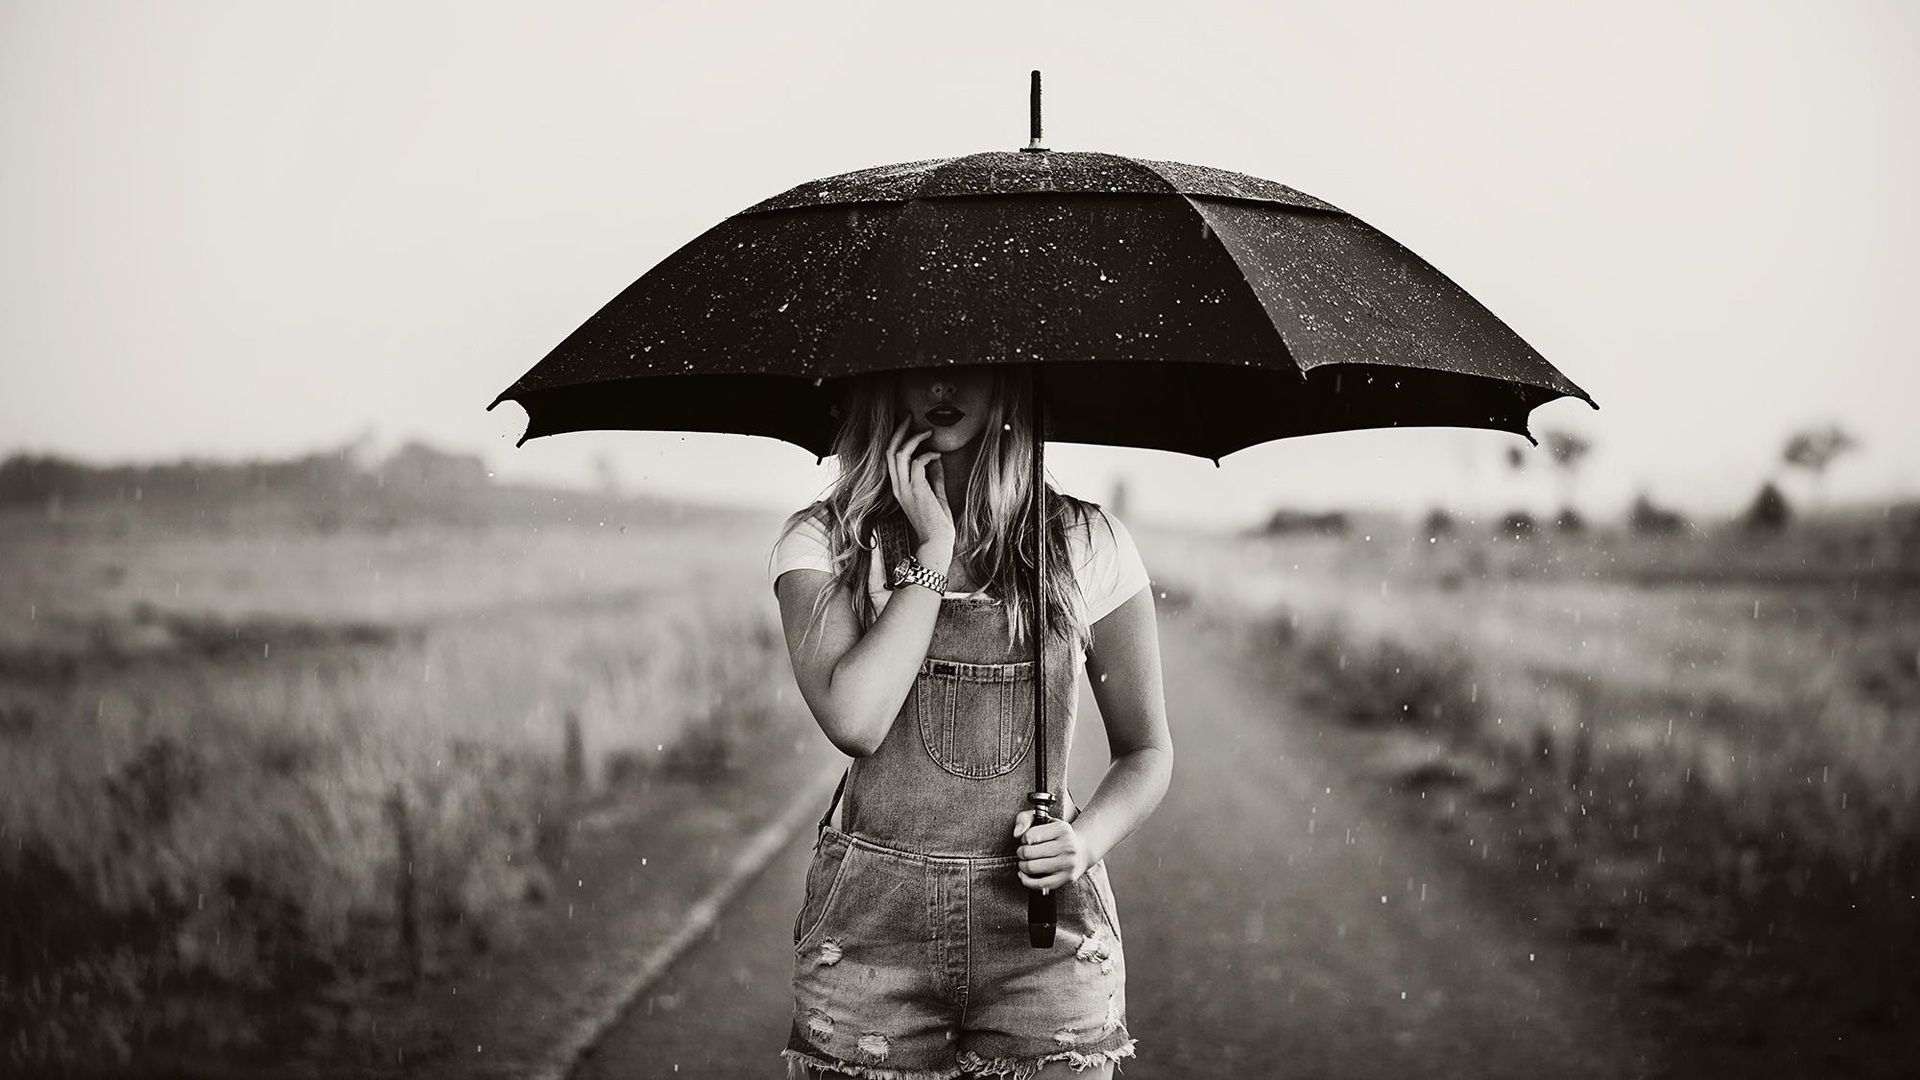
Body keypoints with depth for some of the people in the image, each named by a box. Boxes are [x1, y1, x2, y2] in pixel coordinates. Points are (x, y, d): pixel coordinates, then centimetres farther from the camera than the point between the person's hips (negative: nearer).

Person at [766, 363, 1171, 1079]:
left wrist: (1087, 839, -8)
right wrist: (933, 545, -10)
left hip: (1046, 934, 1)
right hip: (871, 931, 0)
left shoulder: (1090, 545, 3)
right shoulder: (820, 544, 1)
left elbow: (1145, 751, 11)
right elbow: (855, 721, -16)